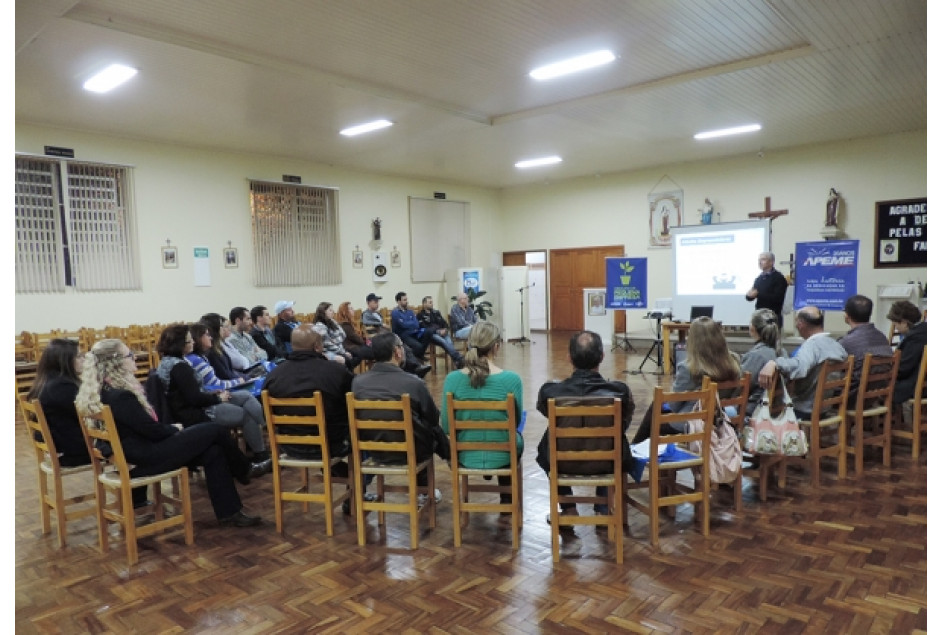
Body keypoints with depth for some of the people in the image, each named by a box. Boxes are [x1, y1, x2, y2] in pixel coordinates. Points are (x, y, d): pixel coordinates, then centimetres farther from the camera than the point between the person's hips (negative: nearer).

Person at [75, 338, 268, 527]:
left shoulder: (104, 391, 5)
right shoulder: (120, 396, -26)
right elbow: (153, 430, -20)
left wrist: (172, 428, 6)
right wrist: (175, 430, -1)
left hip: (134, 452, 10)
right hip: (145, 457, -10)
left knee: (213, 452, 2)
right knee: (215, 431, -5)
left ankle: (229, 512, 9)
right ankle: (245, 470, 20)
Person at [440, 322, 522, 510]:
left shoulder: (453, 378, -16)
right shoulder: (512, 379, -19)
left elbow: (446, 426, -8)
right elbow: (516, 421, -4)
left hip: (466, 456, 2)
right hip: (501, 456, -1)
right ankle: (507, 500, 49)